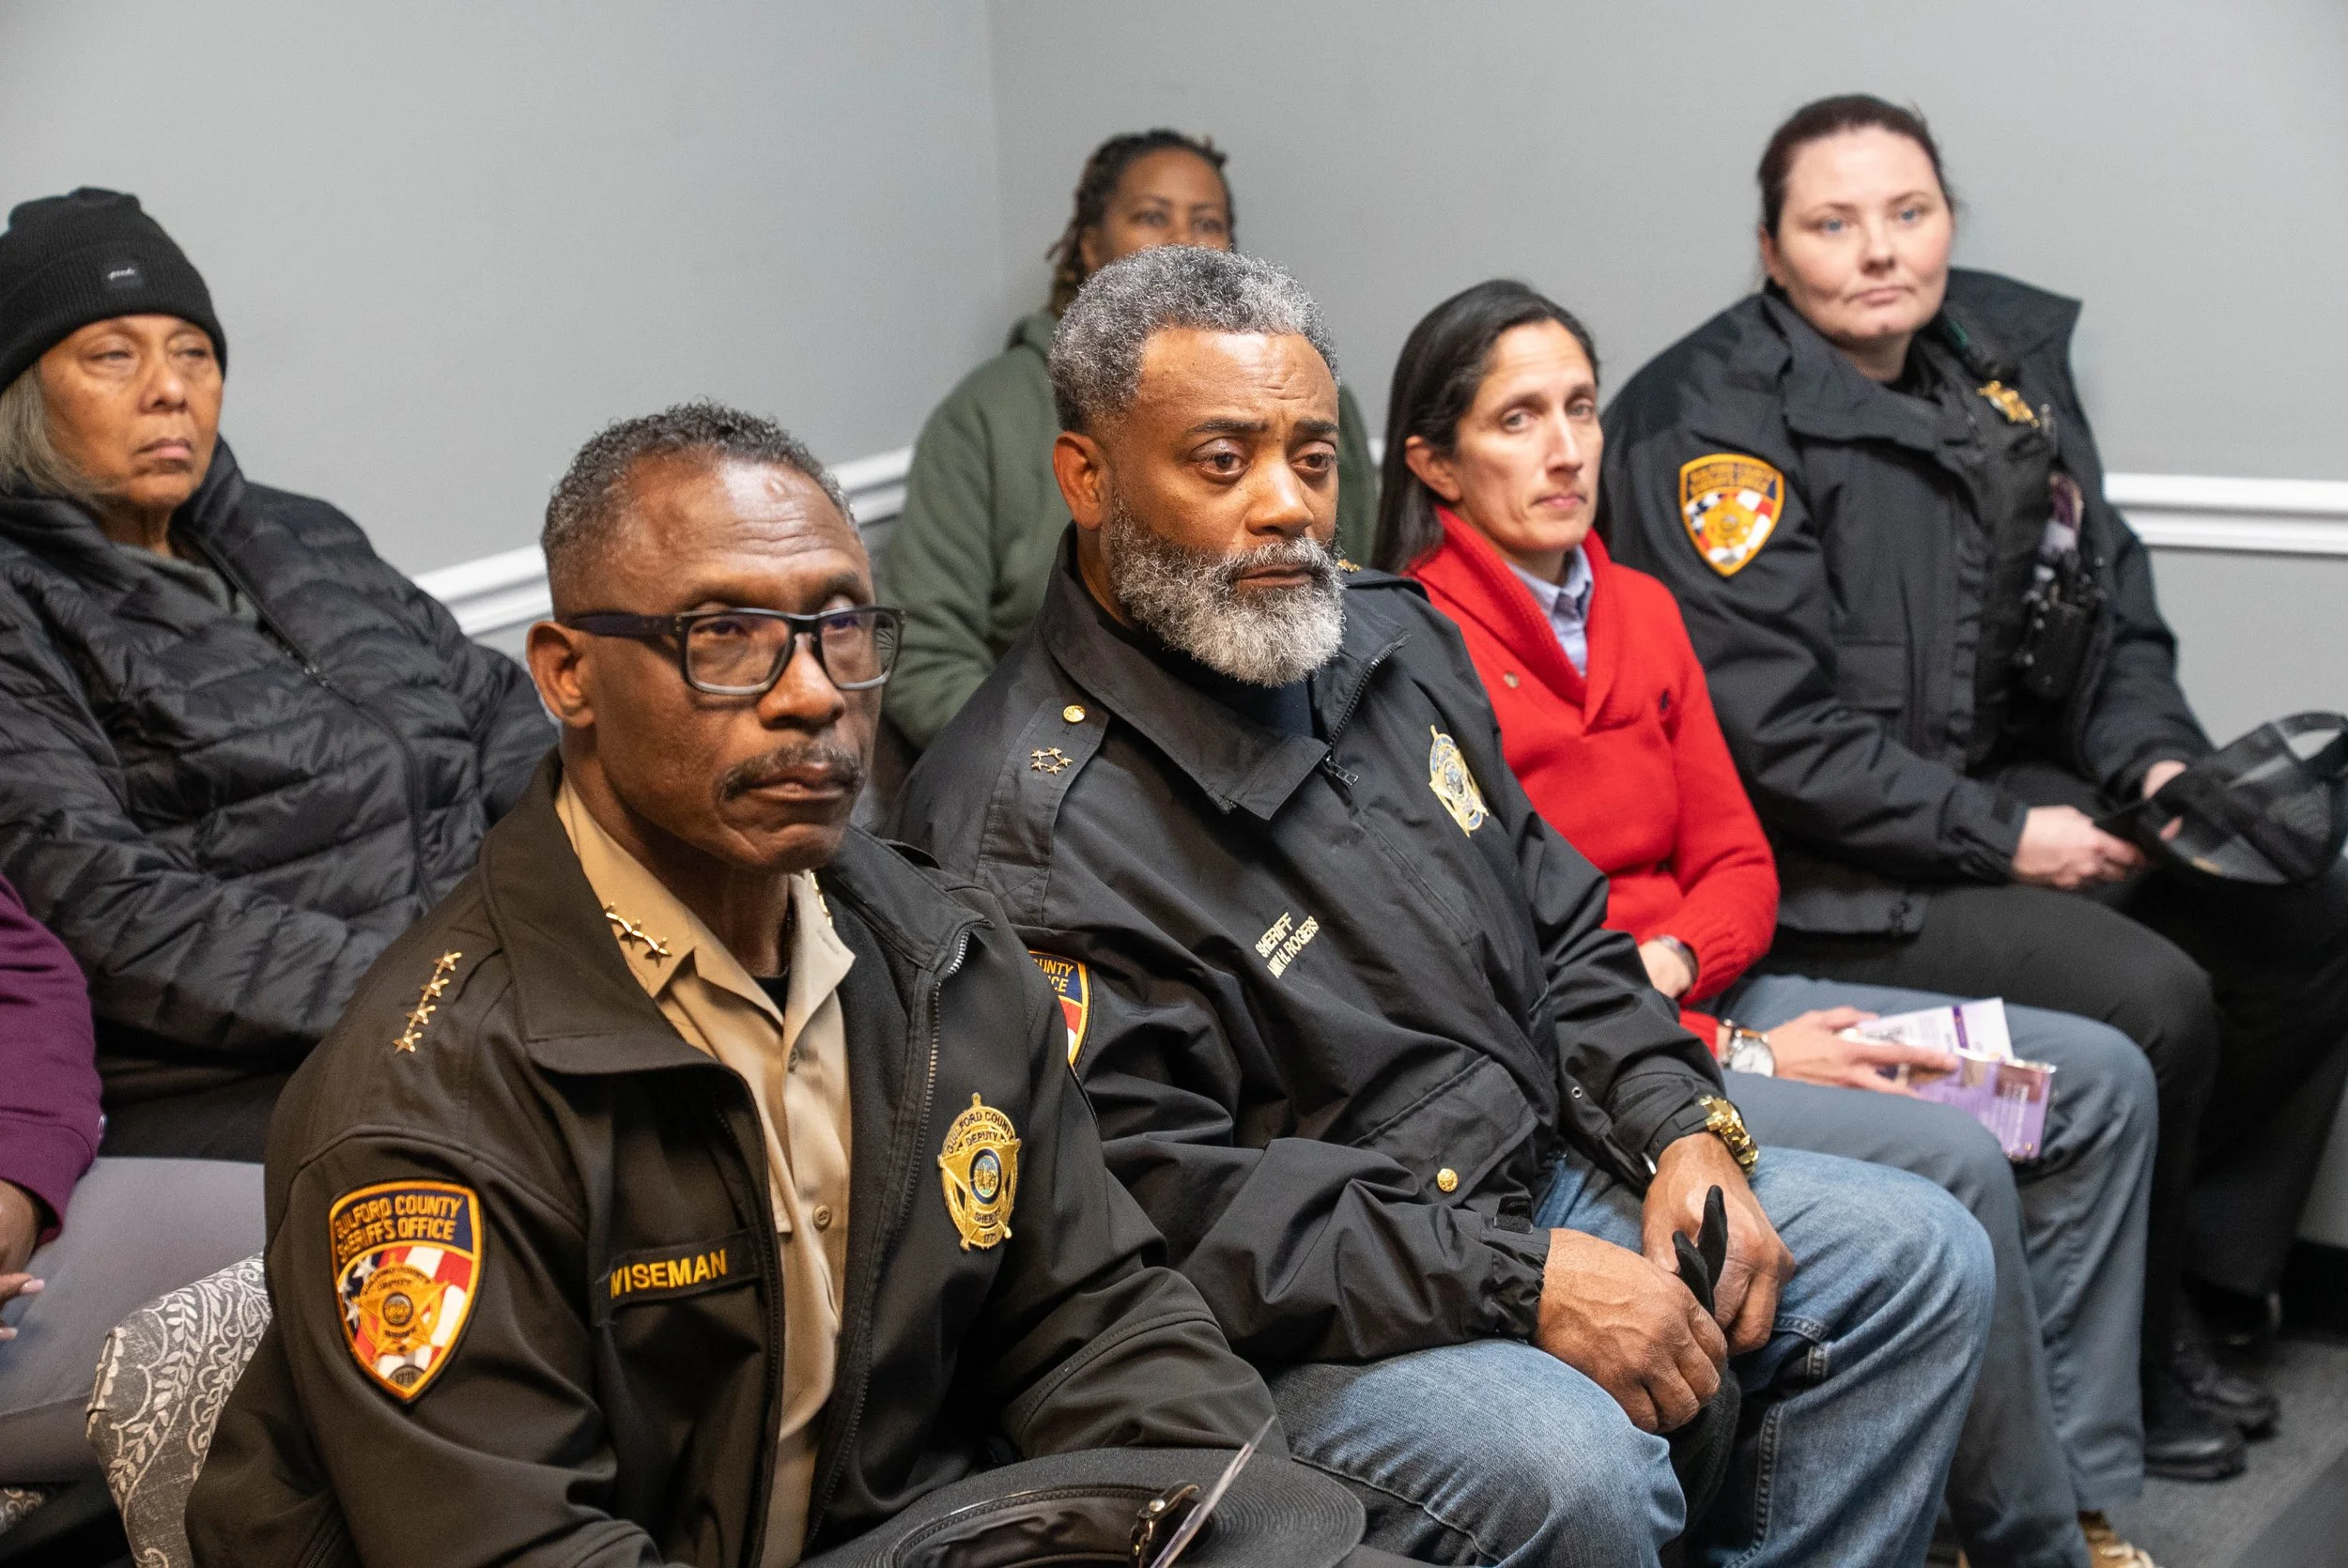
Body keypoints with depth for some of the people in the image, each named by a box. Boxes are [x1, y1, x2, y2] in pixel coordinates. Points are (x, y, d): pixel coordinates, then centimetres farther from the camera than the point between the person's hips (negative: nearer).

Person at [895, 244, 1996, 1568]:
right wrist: (1520, 1285, -26)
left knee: (1925, 1257, 4)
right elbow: (1165, 1197, -24)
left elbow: (1563, 928, 16)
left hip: (1546, 1182, 9)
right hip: (1304, 1315, -8)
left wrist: (1684, 1132, -1)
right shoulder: (1029, 828, -19)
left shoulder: (1390, 635, 8)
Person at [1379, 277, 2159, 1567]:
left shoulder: (1641, 608, 11)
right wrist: (1736, 1055, -17)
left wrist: (1669, 962, -12)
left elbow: (1737, 862, 12)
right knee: (1953, 1164, -24)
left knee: (2101, 1082, 3)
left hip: (1687, 998, 9)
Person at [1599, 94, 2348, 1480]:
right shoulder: (1715, 425, -15)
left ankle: (2197, 1284, 19)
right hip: (1835, 878, -8)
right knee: (2153, 1004, -22)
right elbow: (1771, 729, -21)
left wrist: (2157, 757, -5)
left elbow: (2110, 598, 14)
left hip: (2021, 794, 9)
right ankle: (2122, 1365, 3)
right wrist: (2000, 839, -19)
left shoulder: (2004, 361, 8)